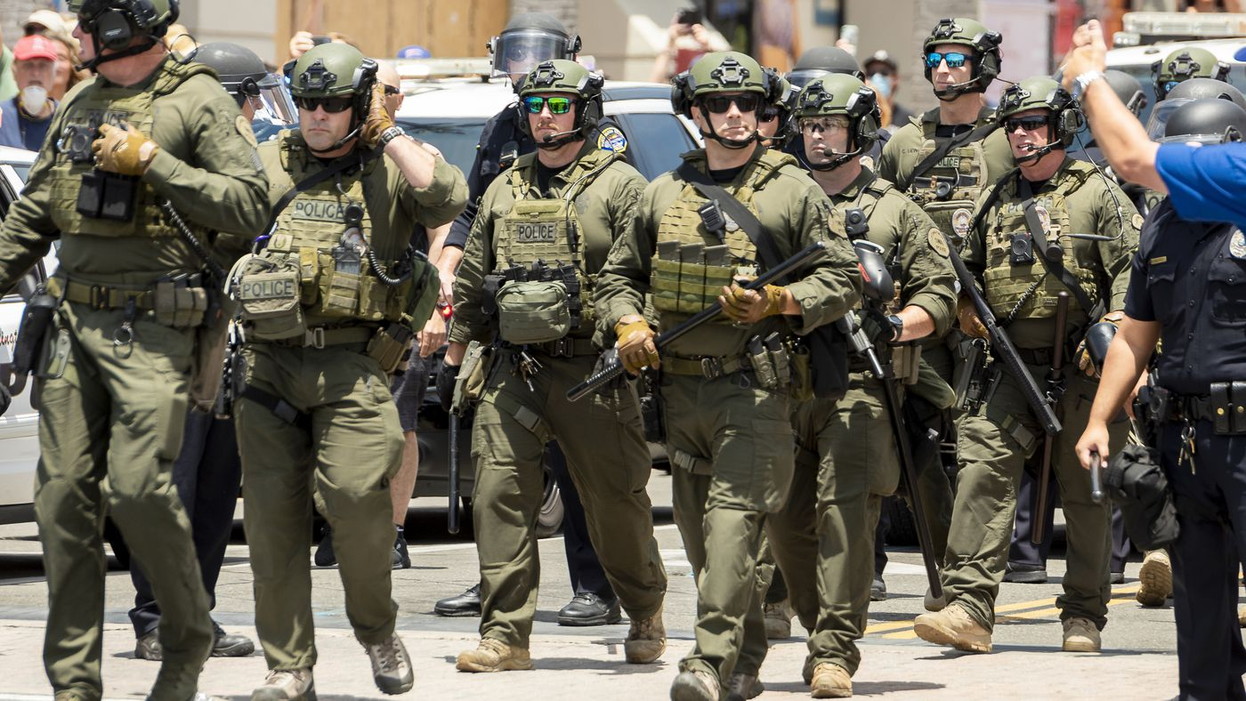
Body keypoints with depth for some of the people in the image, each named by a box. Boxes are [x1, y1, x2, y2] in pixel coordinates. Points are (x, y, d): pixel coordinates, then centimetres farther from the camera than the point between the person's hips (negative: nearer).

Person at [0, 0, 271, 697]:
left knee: (139, 487, -14)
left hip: (152, 327, -6)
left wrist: (151, 163, -15)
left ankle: (189, 638, 9)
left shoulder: (198, 101, -2)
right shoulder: (79, 107, 17)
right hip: (74, 322, 6)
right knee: (65, 495, 1)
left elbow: (250, 205, -11)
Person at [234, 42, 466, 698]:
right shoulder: (267, 163, 13)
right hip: (268, 365, 3)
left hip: (351, 366, -3)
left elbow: (446, 196, -14)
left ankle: (377, 630, 10)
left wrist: (386, 132, -7)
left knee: (357, 498, -15)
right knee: (272, 516, 1)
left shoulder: (388, 170, 6)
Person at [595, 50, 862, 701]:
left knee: (732, 514, -17)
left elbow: (843, 278, 1)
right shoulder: (663, 193, 14)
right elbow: (618, 274, 22)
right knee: (697, 526, 9)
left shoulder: (793, 190, 3)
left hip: (753, 385, -5)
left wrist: (776, 302, -13)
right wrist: (628, 325, 2)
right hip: (681, 385, 5)